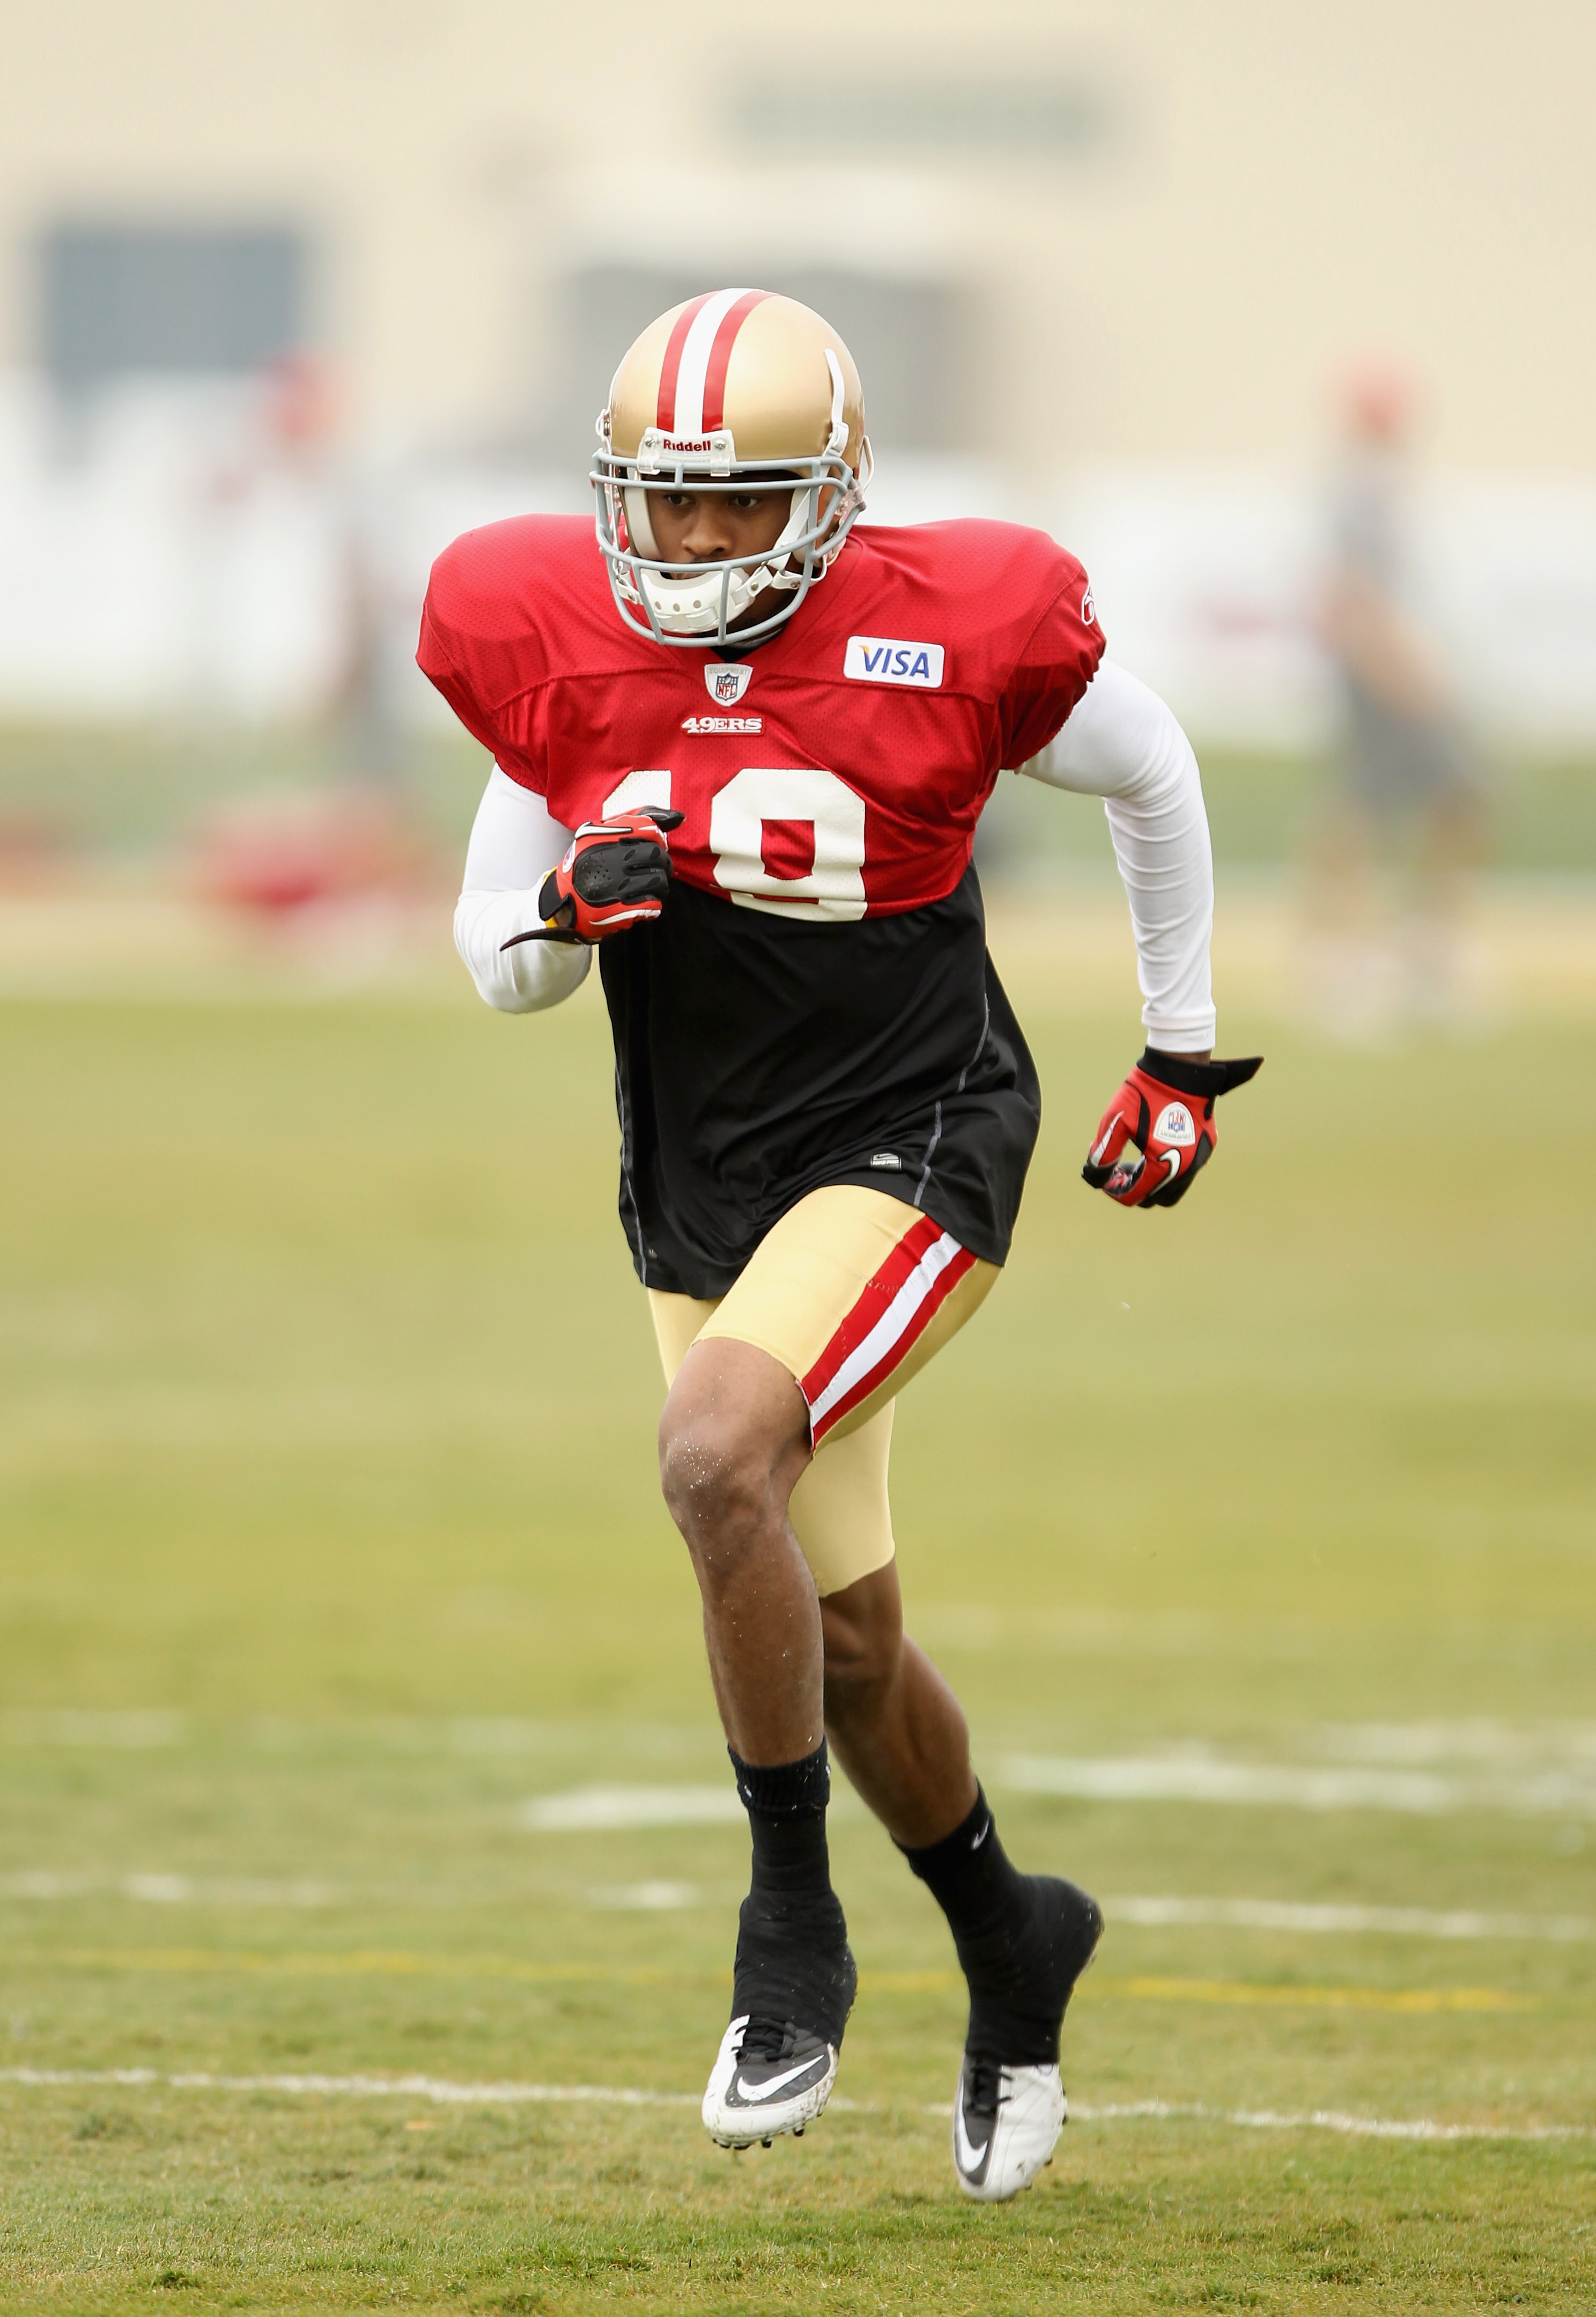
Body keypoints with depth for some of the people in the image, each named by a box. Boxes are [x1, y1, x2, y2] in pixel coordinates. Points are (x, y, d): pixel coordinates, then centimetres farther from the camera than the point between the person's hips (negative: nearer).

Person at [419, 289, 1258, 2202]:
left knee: (716, 1456, -30)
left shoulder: (948, 635, -13)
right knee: (841, 1641, 13)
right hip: (697, 1186, 5)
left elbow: (1152, 775, 6)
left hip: (909, 1145, -5)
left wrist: (1184, 1051, 12)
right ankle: (1008, 1939, 40)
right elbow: (497, 957, 6)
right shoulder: (558, 649, -4)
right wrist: (566, 912, -19)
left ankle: (794, 1930, -16)